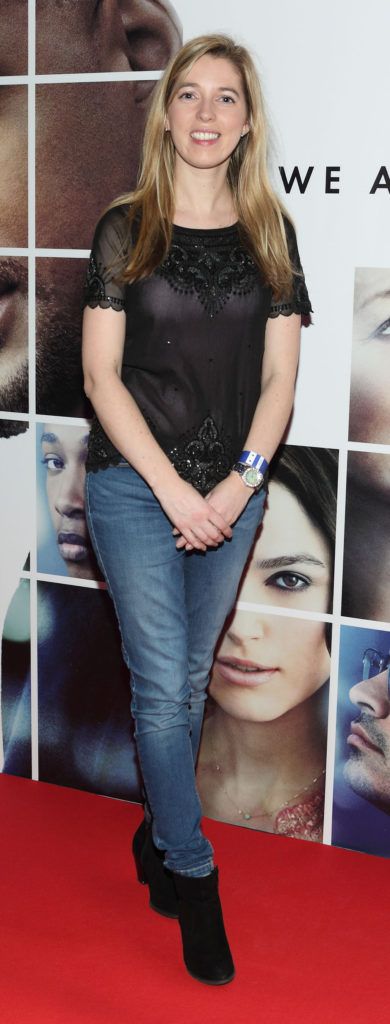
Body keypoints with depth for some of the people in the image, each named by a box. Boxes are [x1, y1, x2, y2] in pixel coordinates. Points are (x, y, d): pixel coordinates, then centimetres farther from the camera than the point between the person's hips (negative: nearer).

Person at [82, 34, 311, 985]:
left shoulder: (270, 233, 5)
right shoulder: (124, 229, -2)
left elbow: (279, 378, 3)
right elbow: (101, 377, -6)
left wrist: (239, 482, -9)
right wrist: (172, 487, -13)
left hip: (232, 493, 3)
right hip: (136, 486, -3)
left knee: (187, 682, 13)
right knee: (163, 686, -2)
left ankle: (157, 835, 33)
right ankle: (194, 882, 13)